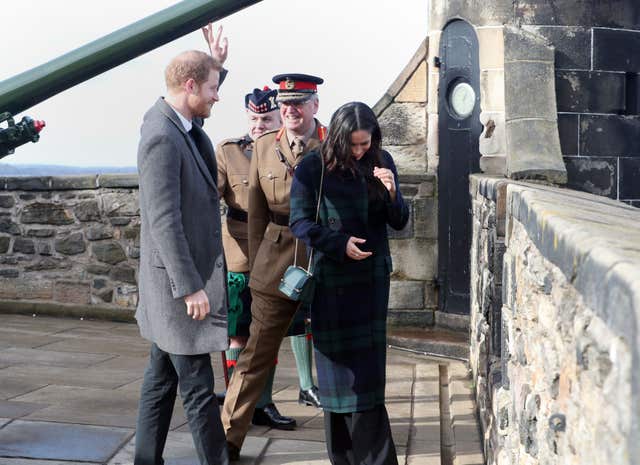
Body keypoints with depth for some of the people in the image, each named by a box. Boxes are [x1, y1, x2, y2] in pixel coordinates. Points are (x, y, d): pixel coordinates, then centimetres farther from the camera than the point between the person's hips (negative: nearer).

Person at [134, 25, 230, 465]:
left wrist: (217, 63, 17)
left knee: (162, 377, 16)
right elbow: (164, 221, -24)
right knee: (198, 386, -1)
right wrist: (191, 288, -22)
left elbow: (199, 101, 33)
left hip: (176, 280, 10)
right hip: (181, 281, -10)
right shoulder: (162, 138, -21)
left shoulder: (180, 123, 7)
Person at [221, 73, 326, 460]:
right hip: (276, 264, 1)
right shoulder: (264, 147, 5)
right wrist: (257, 263, 5)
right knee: (257, 353, 3)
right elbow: (257, 213, 8)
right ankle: (230, 437, 12)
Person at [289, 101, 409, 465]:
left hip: (373, 278, 2)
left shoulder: (382, 162, 4)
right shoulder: (313, 168, -6)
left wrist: (392, 193, -13)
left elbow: (399, 222, 7)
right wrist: (340, 244, -15)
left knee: (368, 367, 2)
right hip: (332, 280, -2)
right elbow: (300, 222, -4)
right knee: (339, 365, 2)